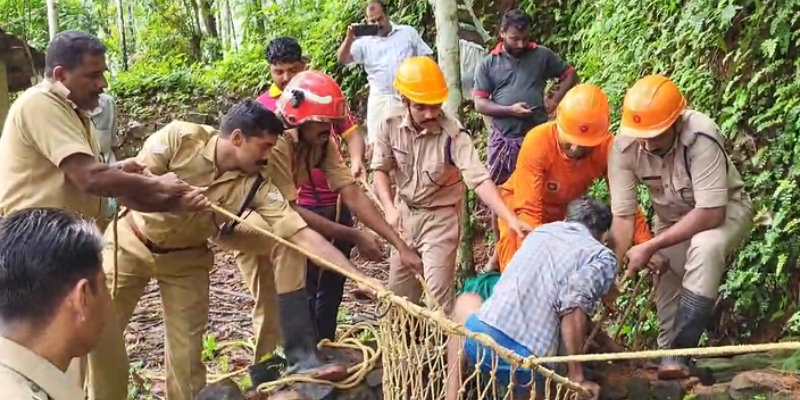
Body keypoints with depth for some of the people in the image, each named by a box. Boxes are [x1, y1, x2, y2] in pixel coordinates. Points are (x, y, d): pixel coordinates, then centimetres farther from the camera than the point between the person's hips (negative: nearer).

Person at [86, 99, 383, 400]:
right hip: (132, 242, -2)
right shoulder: (179, 138, -24)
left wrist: (359, 276, -32)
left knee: (186, 348, 4)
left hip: (185, 257, 2)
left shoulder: (256, 186, -20)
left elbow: (304, 236, -25)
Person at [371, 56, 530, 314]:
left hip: (440, 218, -5)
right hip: (405, 214, 5)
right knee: (398, 291, 19)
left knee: (438, 294, -6)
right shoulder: (390, 126, -14)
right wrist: (390, 209, -19)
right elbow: (381, 169, -4)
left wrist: (510, 219, -46)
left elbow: (479, 179, -34)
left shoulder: (453, 134, -27)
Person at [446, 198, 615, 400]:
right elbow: (574, 305, -12)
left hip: (482, 339, 3)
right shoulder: (603, 258, 7)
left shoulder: (542, 230, 22)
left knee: (466, 301, 35)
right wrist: (576, 376, -5)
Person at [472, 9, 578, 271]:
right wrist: (509, 109, -17)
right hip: (504, 139, 0)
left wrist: (555, 101, -3)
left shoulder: (542, 55, 3)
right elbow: (479, 103, -3)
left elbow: (570, 75, 11)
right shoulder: (488, 64, 1)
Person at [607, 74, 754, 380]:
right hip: (672, 218, 4)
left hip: (724, 209, -4)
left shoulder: (700, 137, -36)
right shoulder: (624, 146, -25)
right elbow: (623, 215, -22)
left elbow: (710, 213, -36)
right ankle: (668, 352, 27)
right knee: (666, 293, 2)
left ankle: (680, 352, -25)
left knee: (705, 248, -33)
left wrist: (650, 247, -36)